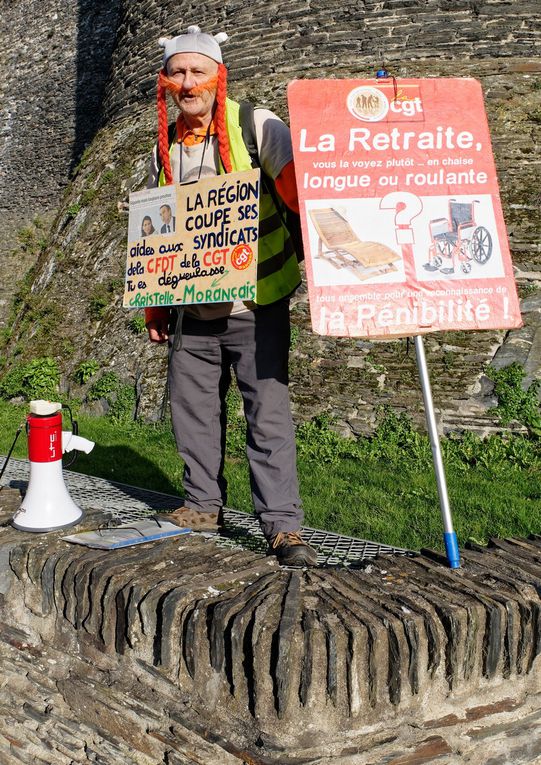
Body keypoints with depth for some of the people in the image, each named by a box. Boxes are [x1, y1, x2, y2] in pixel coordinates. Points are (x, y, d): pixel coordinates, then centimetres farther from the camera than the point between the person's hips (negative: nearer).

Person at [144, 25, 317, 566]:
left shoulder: (255, 126, -4)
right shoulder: (164, 146, 12)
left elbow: (299, 188, -13)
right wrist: (154, 306, 17)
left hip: (256, 303, -5)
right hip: (193, 308, 6)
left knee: (268, 412, -7)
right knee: (192, 408, 11)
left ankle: (283, 526, -1)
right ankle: (203, 505, 27)